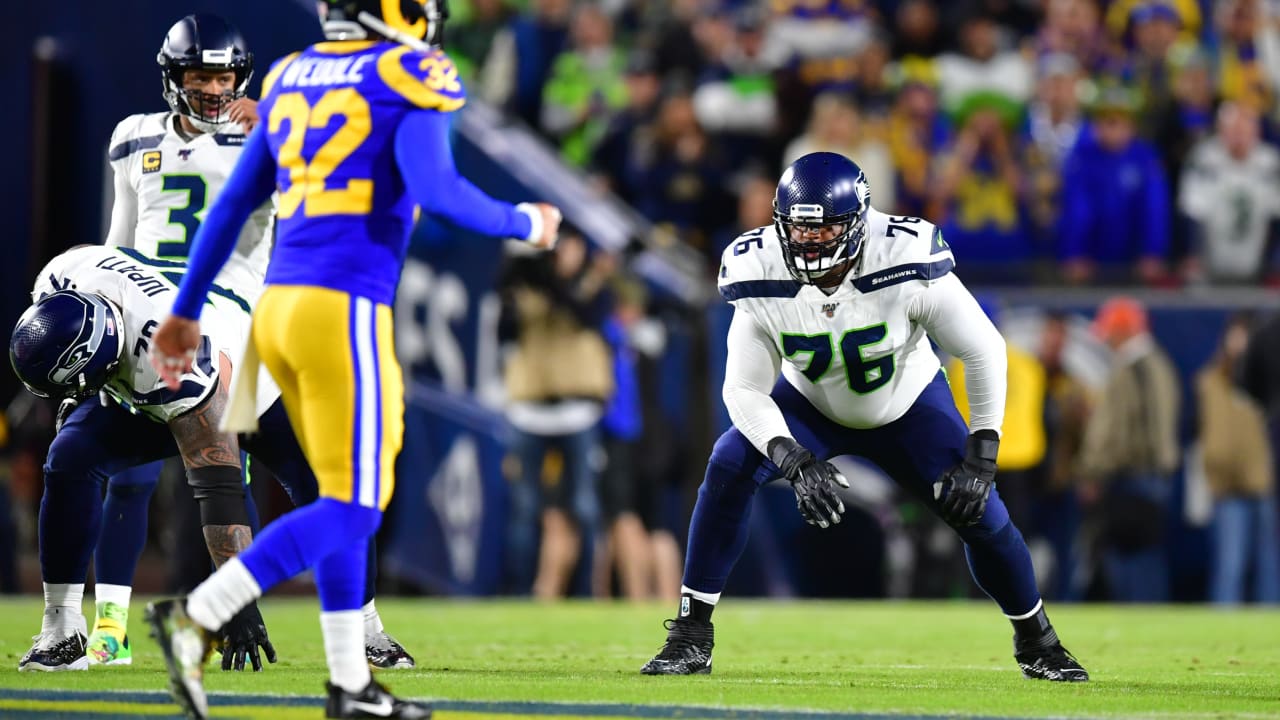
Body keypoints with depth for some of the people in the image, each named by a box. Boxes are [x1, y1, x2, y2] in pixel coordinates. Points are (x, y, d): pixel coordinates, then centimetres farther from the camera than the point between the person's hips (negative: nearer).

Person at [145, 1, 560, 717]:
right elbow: (434, 191, -17)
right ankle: (195, 617, -16)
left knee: (349, 496, 16)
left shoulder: (294, 80, 16)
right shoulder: (409, 78, -5)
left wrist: (187, 310, 23)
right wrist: (524, 222, 0)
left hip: (279, 308, 8)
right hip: (344, 310, -8)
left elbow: (233, 205, 18)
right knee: (353, 510, -3)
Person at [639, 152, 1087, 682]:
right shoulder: (764, 279, -28)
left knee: (978, 509, -12)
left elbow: (983, 350, -22)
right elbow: (744, 389, -23)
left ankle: (1036, 642, 16)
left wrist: (981, 456, -25)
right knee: (728, 470, -23)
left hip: (907, 405, -1)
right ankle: (691, 638, -13)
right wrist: (798, 464, -39)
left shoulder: (905, 265, -34)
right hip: (809, 404, 1)